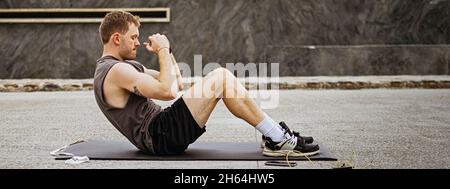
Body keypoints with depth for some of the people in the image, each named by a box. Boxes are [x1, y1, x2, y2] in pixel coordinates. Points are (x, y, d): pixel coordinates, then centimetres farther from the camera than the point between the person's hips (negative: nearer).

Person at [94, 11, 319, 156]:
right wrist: (163, 50, -12)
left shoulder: (124, 66, 21)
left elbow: (175, 83, 23)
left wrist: (165, 51, 12)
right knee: (222, 78, -17)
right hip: (161, 137, -11)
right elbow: (167, 91, -24)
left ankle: (276, 135, 4)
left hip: (159, 134, 11)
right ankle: (279, 140, -10)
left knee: (221, 79, 7)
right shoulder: (115, 70, -13)